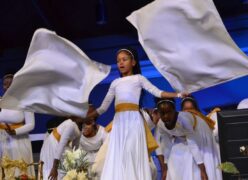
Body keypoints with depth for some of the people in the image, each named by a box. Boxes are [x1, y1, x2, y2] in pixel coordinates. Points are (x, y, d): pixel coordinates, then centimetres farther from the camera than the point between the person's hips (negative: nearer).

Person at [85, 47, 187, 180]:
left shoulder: (138, 78, 13)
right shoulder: (115, 82, 23)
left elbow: (157, 92, 3)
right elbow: (103, 107, 24)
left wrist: (178, 94, -9)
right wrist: (84, 118, 22)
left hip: (133, 119, -4)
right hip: (118, 122, 4)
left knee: (132, 154, -13)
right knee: (117, 157, -5)